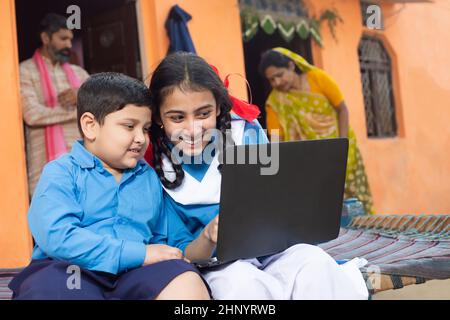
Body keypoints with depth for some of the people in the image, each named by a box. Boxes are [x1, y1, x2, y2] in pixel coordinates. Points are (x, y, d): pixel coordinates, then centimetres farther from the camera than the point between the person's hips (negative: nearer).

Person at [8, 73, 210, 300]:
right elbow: (57, 237, -16)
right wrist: (140, 254, -15)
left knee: (187, 283, -29)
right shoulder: (62, 172, 2)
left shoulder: (149, 178, 21)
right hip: (69, 272, -3)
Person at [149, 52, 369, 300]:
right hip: (217, 266, 0)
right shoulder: (157, 170, -7)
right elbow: (181, 255, -5)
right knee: (241, 282, -34)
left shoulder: (245, 132, -5)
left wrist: (273, 217, -24)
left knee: (314, 262, -32)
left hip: (268, 250, 1)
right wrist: (208, 236, -28)